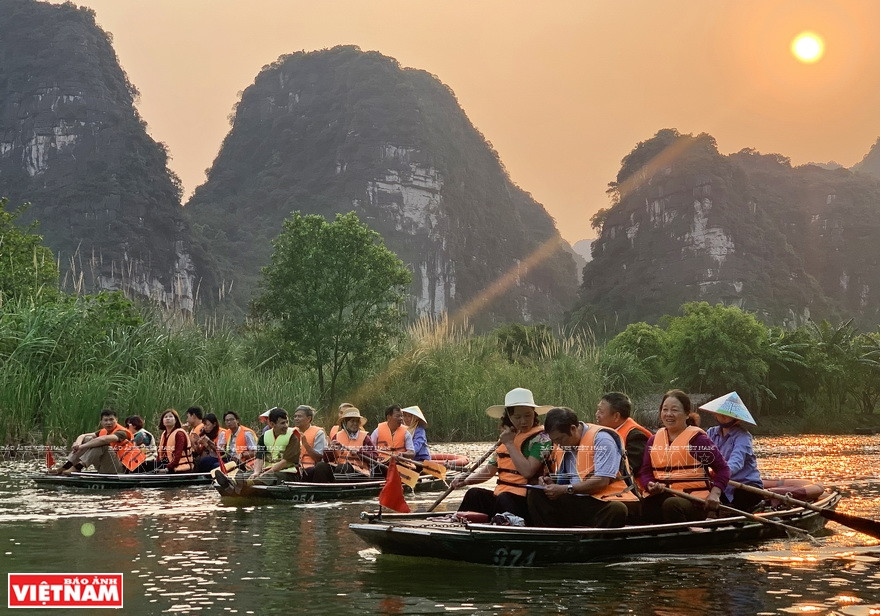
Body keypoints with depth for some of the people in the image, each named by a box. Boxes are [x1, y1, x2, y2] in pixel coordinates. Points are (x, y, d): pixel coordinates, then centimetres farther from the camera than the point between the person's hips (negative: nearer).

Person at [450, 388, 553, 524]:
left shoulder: (541, 438, -5)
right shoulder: (507, 436, 18)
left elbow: (528, 472, -19)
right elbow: (490, 469, 21)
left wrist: (509, 444, -11)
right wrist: (466, 480, 4)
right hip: (500, 495, 7)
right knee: (475, 494, -18)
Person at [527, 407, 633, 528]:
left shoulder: (601, 439, -9)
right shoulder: (561, 447, 14)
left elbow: (602, 481, -17)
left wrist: (565, 489, -16)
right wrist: (552, 483, -1)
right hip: (577, 502, 6)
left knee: (617, 509, -41)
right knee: (535, 496, -11)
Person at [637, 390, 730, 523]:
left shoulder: (697, 438, 2)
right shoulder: (654, 440, 16)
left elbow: (722, 468, 4)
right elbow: (645, 472, 14)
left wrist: (714, 494, -12)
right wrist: (650, 485, -9)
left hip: (696, 499, -4)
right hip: (664, 496, 4)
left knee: (672, 504, -38)